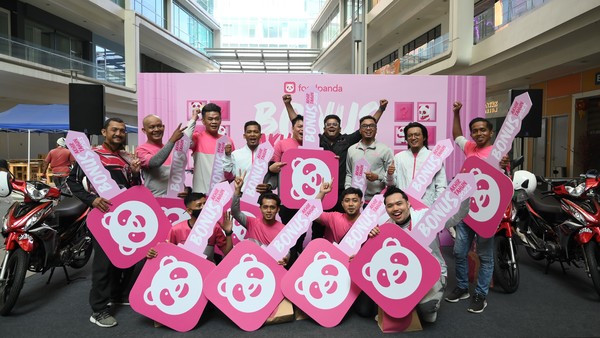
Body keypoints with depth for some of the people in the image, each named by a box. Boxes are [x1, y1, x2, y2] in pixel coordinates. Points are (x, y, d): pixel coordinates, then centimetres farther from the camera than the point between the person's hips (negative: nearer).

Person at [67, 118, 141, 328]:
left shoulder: (128, 158, 13)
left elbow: (137, 189, 13)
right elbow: (72, 180, -10)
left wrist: (136, 174, -7)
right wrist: (91, 199, -23)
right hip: (103, 214, -6)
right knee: (104, 260, -6)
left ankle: (120, 295, 34)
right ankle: (98, 310, 4)